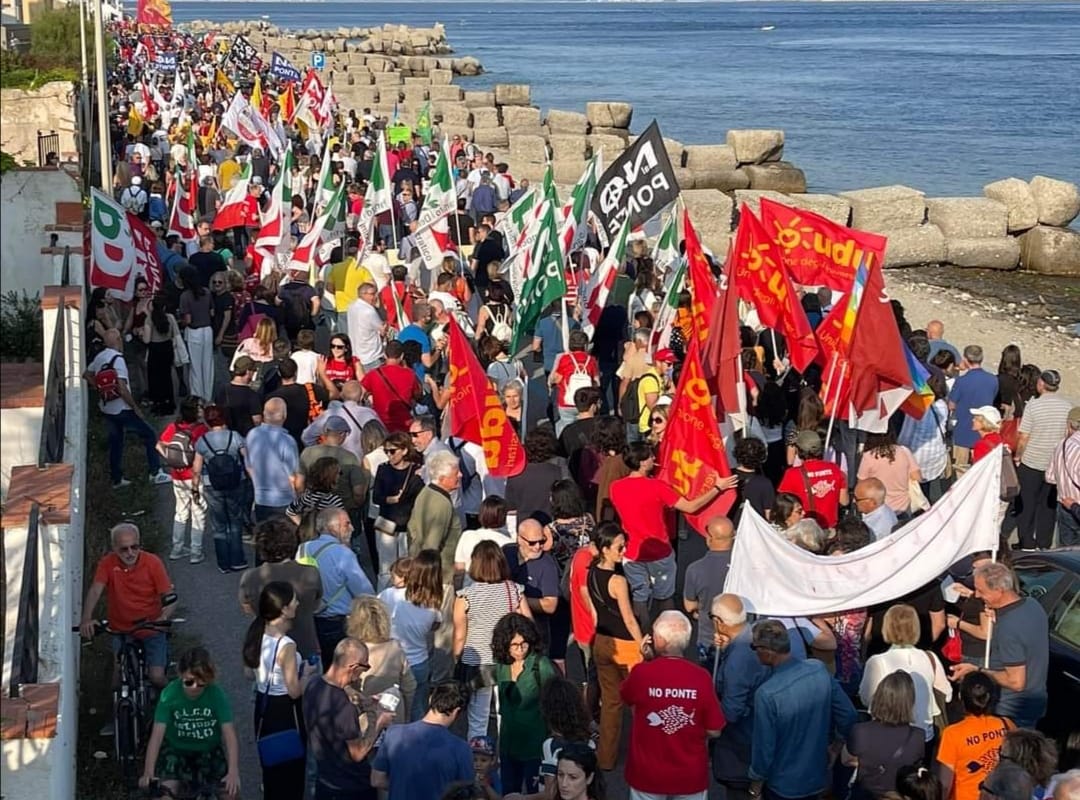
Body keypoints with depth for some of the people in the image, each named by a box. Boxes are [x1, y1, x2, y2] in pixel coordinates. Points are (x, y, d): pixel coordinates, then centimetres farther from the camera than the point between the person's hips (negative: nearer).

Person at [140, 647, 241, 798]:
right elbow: (157, 734, -24)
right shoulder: (170, 694, -21)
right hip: (176, 749, -1)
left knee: (231, 789, -18)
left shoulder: (217, 695, -20)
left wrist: (233, 772, -37)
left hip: (208, 751, 1)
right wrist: (148, 773, -34)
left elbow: (229, 734, -25)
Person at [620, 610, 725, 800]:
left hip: (648, 773, 0)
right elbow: (714, 731, -10)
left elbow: (627, 699, 4)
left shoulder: (641, 673, -19)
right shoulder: (701, 677, -18)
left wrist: (645, 661, 4)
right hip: (690, 775, 0)